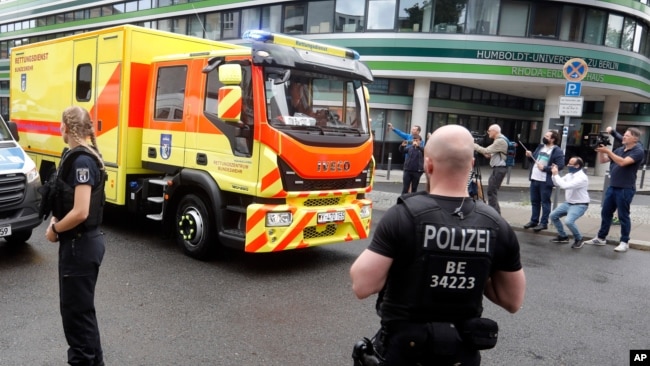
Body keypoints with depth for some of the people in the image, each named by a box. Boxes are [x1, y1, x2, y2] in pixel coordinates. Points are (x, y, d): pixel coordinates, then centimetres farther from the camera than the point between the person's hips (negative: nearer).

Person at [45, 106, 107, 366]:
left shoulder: (81, 161, -21)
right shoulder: (76, 156, 9)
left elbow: (80, 212, -26)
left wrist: (54, 230, -10)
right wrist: (56, 219, 5)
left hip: (80, 245, -10)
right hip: (78, 243, 10)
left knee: (77, 309, 3)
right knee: (78, 307, 21)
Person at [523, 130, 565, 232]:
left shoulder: (557, 151, -10)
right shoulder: (540, 146, 13)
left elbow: (560, 166, -16)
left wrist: (545, 168, -20)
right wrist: (530, 155, 3)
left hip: (545, 181, -7)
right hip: (534, 179, 8)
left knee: (545, 202, 0)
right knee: (534, 201, 14)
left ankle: (544, 223, 7)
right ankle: (534, 220, 25)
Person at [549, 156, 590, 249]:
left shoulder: (582, 177, -25)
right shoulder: (569, 175, 2)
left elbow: (565, 185, -36)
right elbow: (558, 183, 13)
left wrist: (556, 174, -27)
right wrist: (554, 174, -4)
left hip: (579, 205, -9)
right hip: (568, 203, 9)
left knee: (569, 221, -29)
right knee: (553, 216, 7)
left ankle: (578, 239, -2)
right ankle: (563, 236, 22)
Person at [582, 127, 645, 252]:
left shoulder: (638, 151, -10)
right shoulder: (619, 149, 12)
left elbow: (622, 162, -24)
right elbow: (602, 161, 12)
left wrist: (607, 151, -24)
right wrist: (600, 150, -5)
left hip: (625, 189, -7)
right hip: (612, 187, 7)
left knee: (623, 216, 0)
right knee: (605, 213, 10)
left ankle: (625, 242, 11)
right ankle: (601, 238, 19)